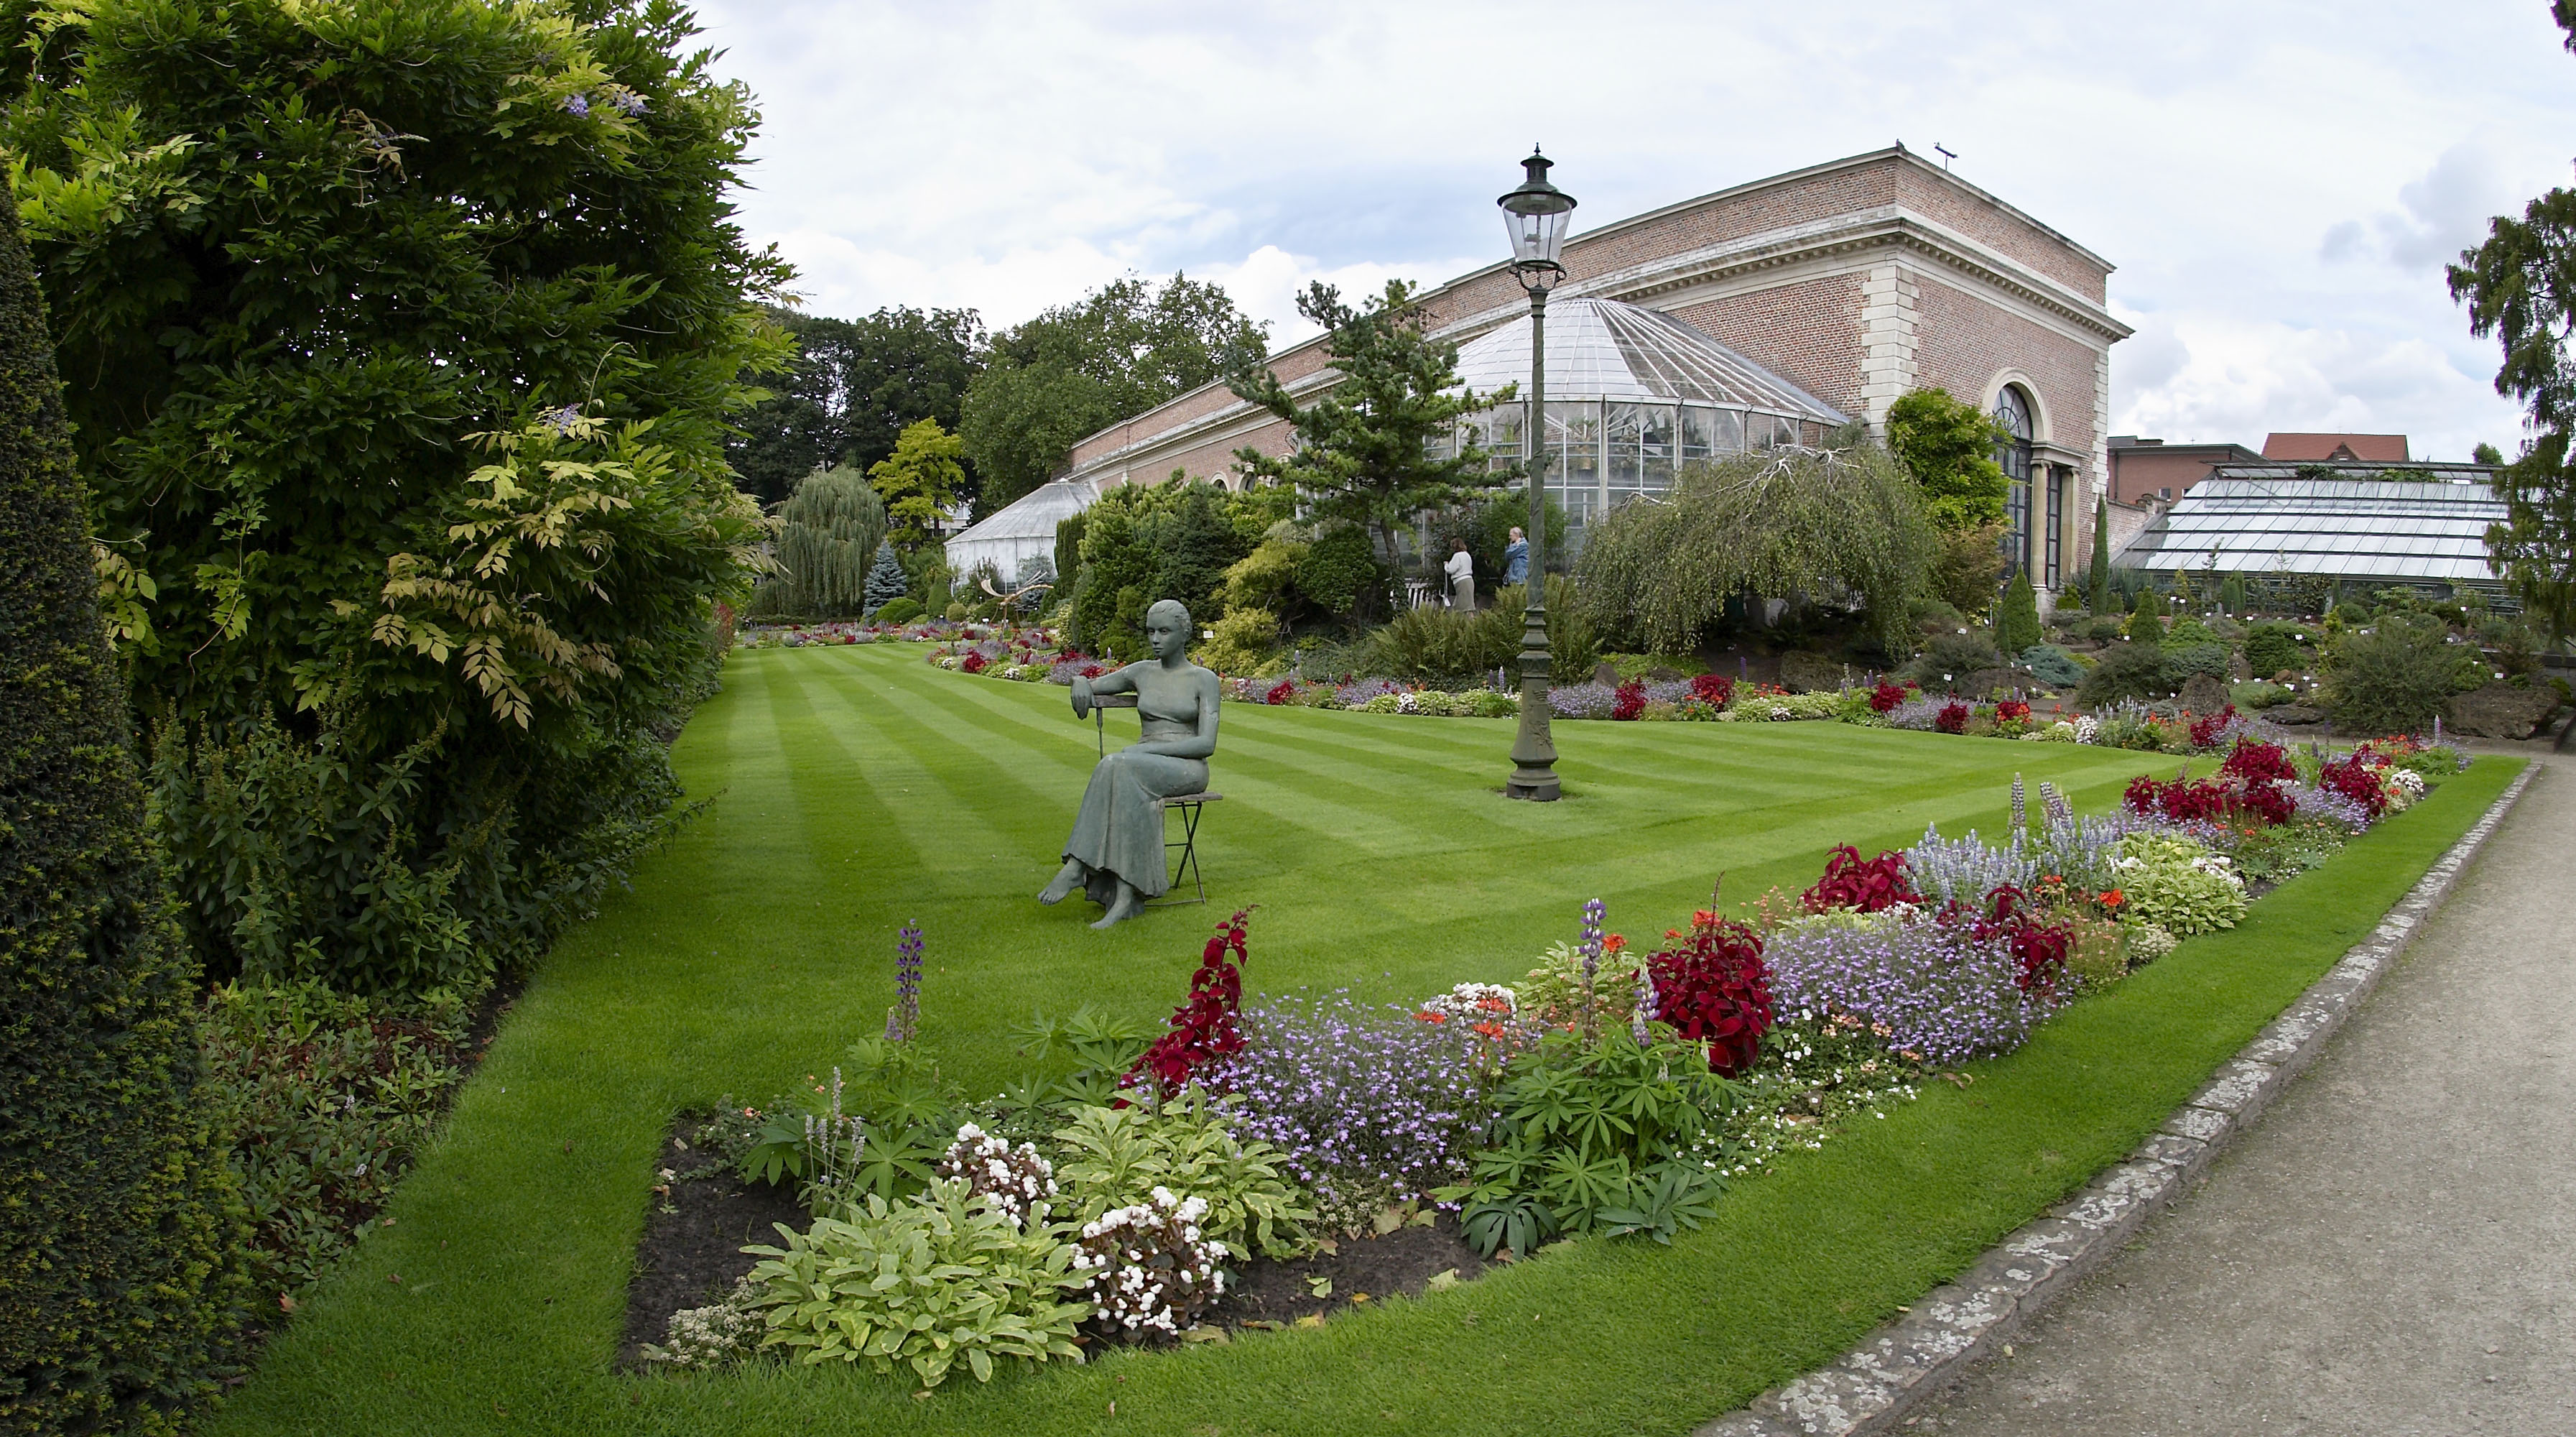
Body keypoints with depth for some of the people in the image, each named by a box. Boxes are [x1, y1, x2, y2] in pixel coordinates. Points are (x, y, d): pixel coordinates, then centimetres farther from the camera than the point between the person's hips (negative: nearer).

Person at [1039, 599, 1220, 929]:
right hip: (1143, 769, 3)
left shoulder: (1204, 679, 1)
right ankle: (1125, 897, -40)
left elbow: (1206, 743, -8)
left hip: (1187, 770, -3)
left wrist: (1149, 749, -18)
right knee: (1129, 792, -36)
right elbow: (1089, 686, 19)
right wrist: (1080, 684, -8)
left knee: (1119, 769, -35)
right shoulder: (1142, 672, 14)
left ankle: (1076, 867, -32)